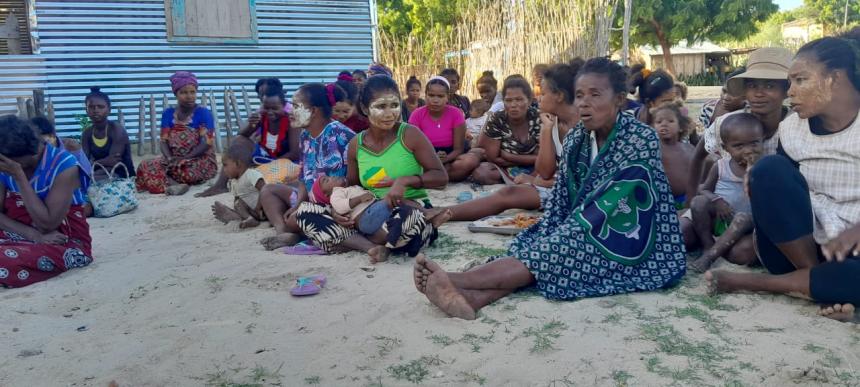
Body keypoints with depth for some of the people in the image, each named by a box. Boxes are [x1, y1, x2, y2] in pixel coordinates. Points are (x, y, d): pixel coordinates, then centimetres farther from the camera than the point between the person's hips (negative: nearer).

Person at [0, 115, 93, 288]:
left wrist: (19, 176, -21)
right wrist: (36, 236, -20)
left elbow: (48, 224, -20)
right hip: (27, 239, 5)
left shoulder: (64, 166, -17)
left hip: (65, 243, -4)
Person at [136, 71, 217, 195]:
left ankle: (167, 182, -14)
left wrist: (184, 158, -23)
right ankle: (175, 184, -32)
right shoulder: (168, 113, 7)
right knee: (145, 166, -21)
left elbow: (206, 143, -14)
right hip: (174, 159, 5)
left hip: (200, 160, -4)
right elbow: (164, 141, 2)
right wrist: (169, 158, -19)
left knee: (188, 171, -39)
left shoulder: (203, 113, -6)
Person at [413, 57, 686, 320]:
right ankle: (475, 297, -44)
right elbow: (561, 198, 2)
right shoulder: (577, 138, 4)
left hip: (634, 242, -6)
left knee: (559, 251, -26)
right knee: (537, 246, -21)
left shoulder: (641, 140, -17)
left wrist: (550, 245, -22)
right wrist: (545, 239, -15)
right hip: (589, 231, 6)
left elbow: (610, 207, -22)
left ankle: (460, 280, -36)